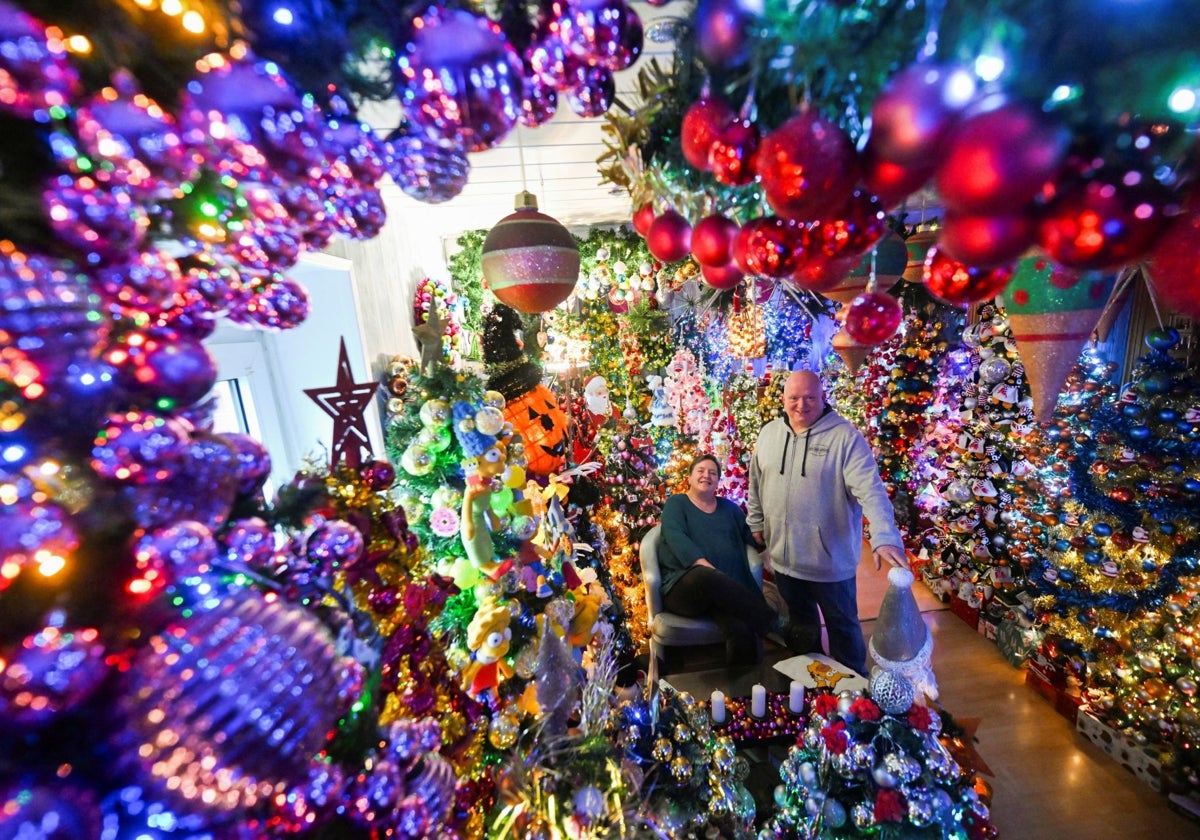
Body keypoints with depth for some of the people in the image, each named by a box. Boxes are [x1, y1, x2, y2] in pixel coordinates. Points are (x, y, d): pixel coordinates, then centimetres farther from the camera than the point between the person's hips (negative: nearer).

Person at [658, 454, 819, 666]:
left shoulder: (728, 508, 23)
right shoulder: (676, 503, 7)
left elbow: (754, 535, 17)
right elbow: (676, 537, -11)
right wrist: (705, 567, -26)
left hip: (725, 591, 3)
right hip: (684, 588, -3)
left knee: (743, 632, -34)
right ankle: (781, 627, -30)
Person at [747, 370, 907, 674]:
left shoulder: (845, 436, -16)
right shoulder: (768, 433, 0)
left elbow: (871, 489, -24)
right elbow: (756, 482, 9)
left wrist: (885, 538, -36)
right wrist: (756, 522, 11)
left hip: (830, 558, -4)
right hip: (783, 555, 5)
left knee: (843, 626, 19)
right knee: (800, 621, 25)